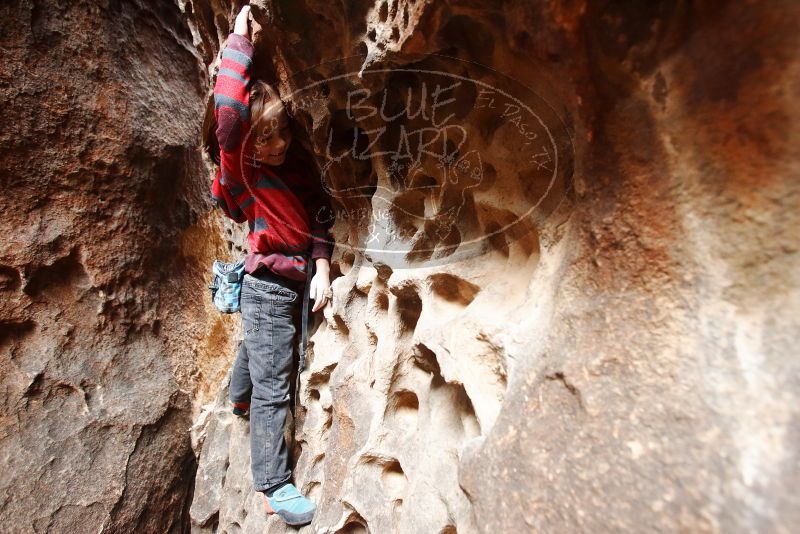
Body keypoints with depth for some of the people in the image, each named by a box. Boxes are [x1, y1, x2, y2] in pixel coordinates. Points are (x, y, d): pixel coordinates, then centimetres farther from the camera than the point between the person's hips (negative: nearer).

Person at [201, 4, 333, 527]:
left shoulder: (297, 162, 3)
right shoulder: (240, 167, -13)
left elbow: (320, 217, 2)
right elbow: (228, 110, -31)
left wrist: (322, 269, -9)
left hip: (298, 278, 7)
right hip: (269, 283, -7)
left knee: (259, 347, 31)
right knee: (272, 385, -3)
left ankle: (239, 399, 59)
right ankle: (275, 487, 11)